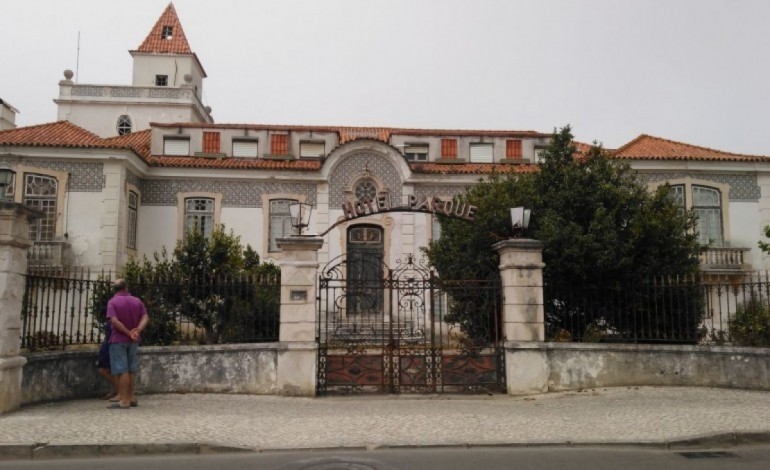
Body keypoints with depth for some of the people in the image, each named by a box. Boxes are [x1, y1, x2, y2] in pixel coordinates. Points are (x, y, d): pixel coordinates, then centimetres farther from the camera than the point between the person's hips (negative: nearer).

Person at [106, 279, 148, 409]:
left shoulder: (112, 302, -9)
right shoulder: (137, 301, 6)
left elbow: (114, 321, -21)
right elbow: (145, 317, -4)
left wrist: (128, 333, -17)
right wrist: (138, 330, -17)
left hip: (118, 340, -5)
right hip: (133, 340, 5)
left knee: (122, 370, -4)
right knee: (131, 369, 13)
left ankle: (124, 400, -4)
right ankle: (131, 397, 19)